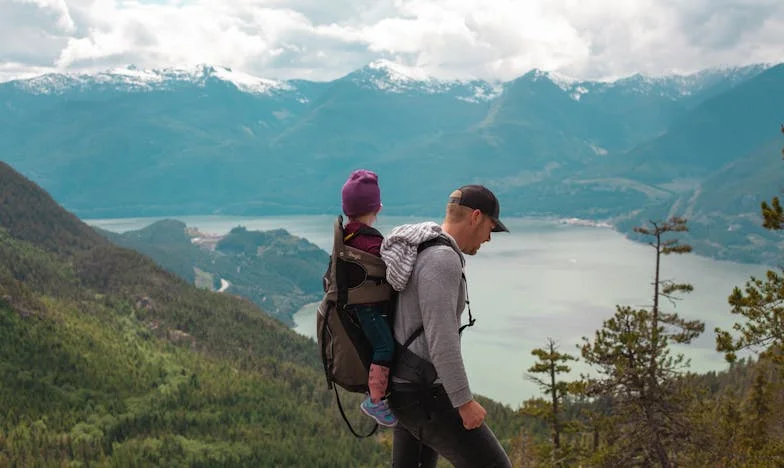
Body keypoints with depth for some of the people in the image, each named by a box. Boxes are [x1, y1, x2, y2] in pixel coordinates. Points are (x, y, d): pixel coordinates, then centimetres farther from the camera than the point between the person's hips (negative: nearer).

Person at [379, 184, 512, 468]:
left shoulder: (419, 253, 12)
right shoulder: (441, 260, -22)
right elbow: (441, 339, -27)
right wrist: (464, 402, -21)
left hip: (408, 386, 10)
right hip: (425, 395, -10)